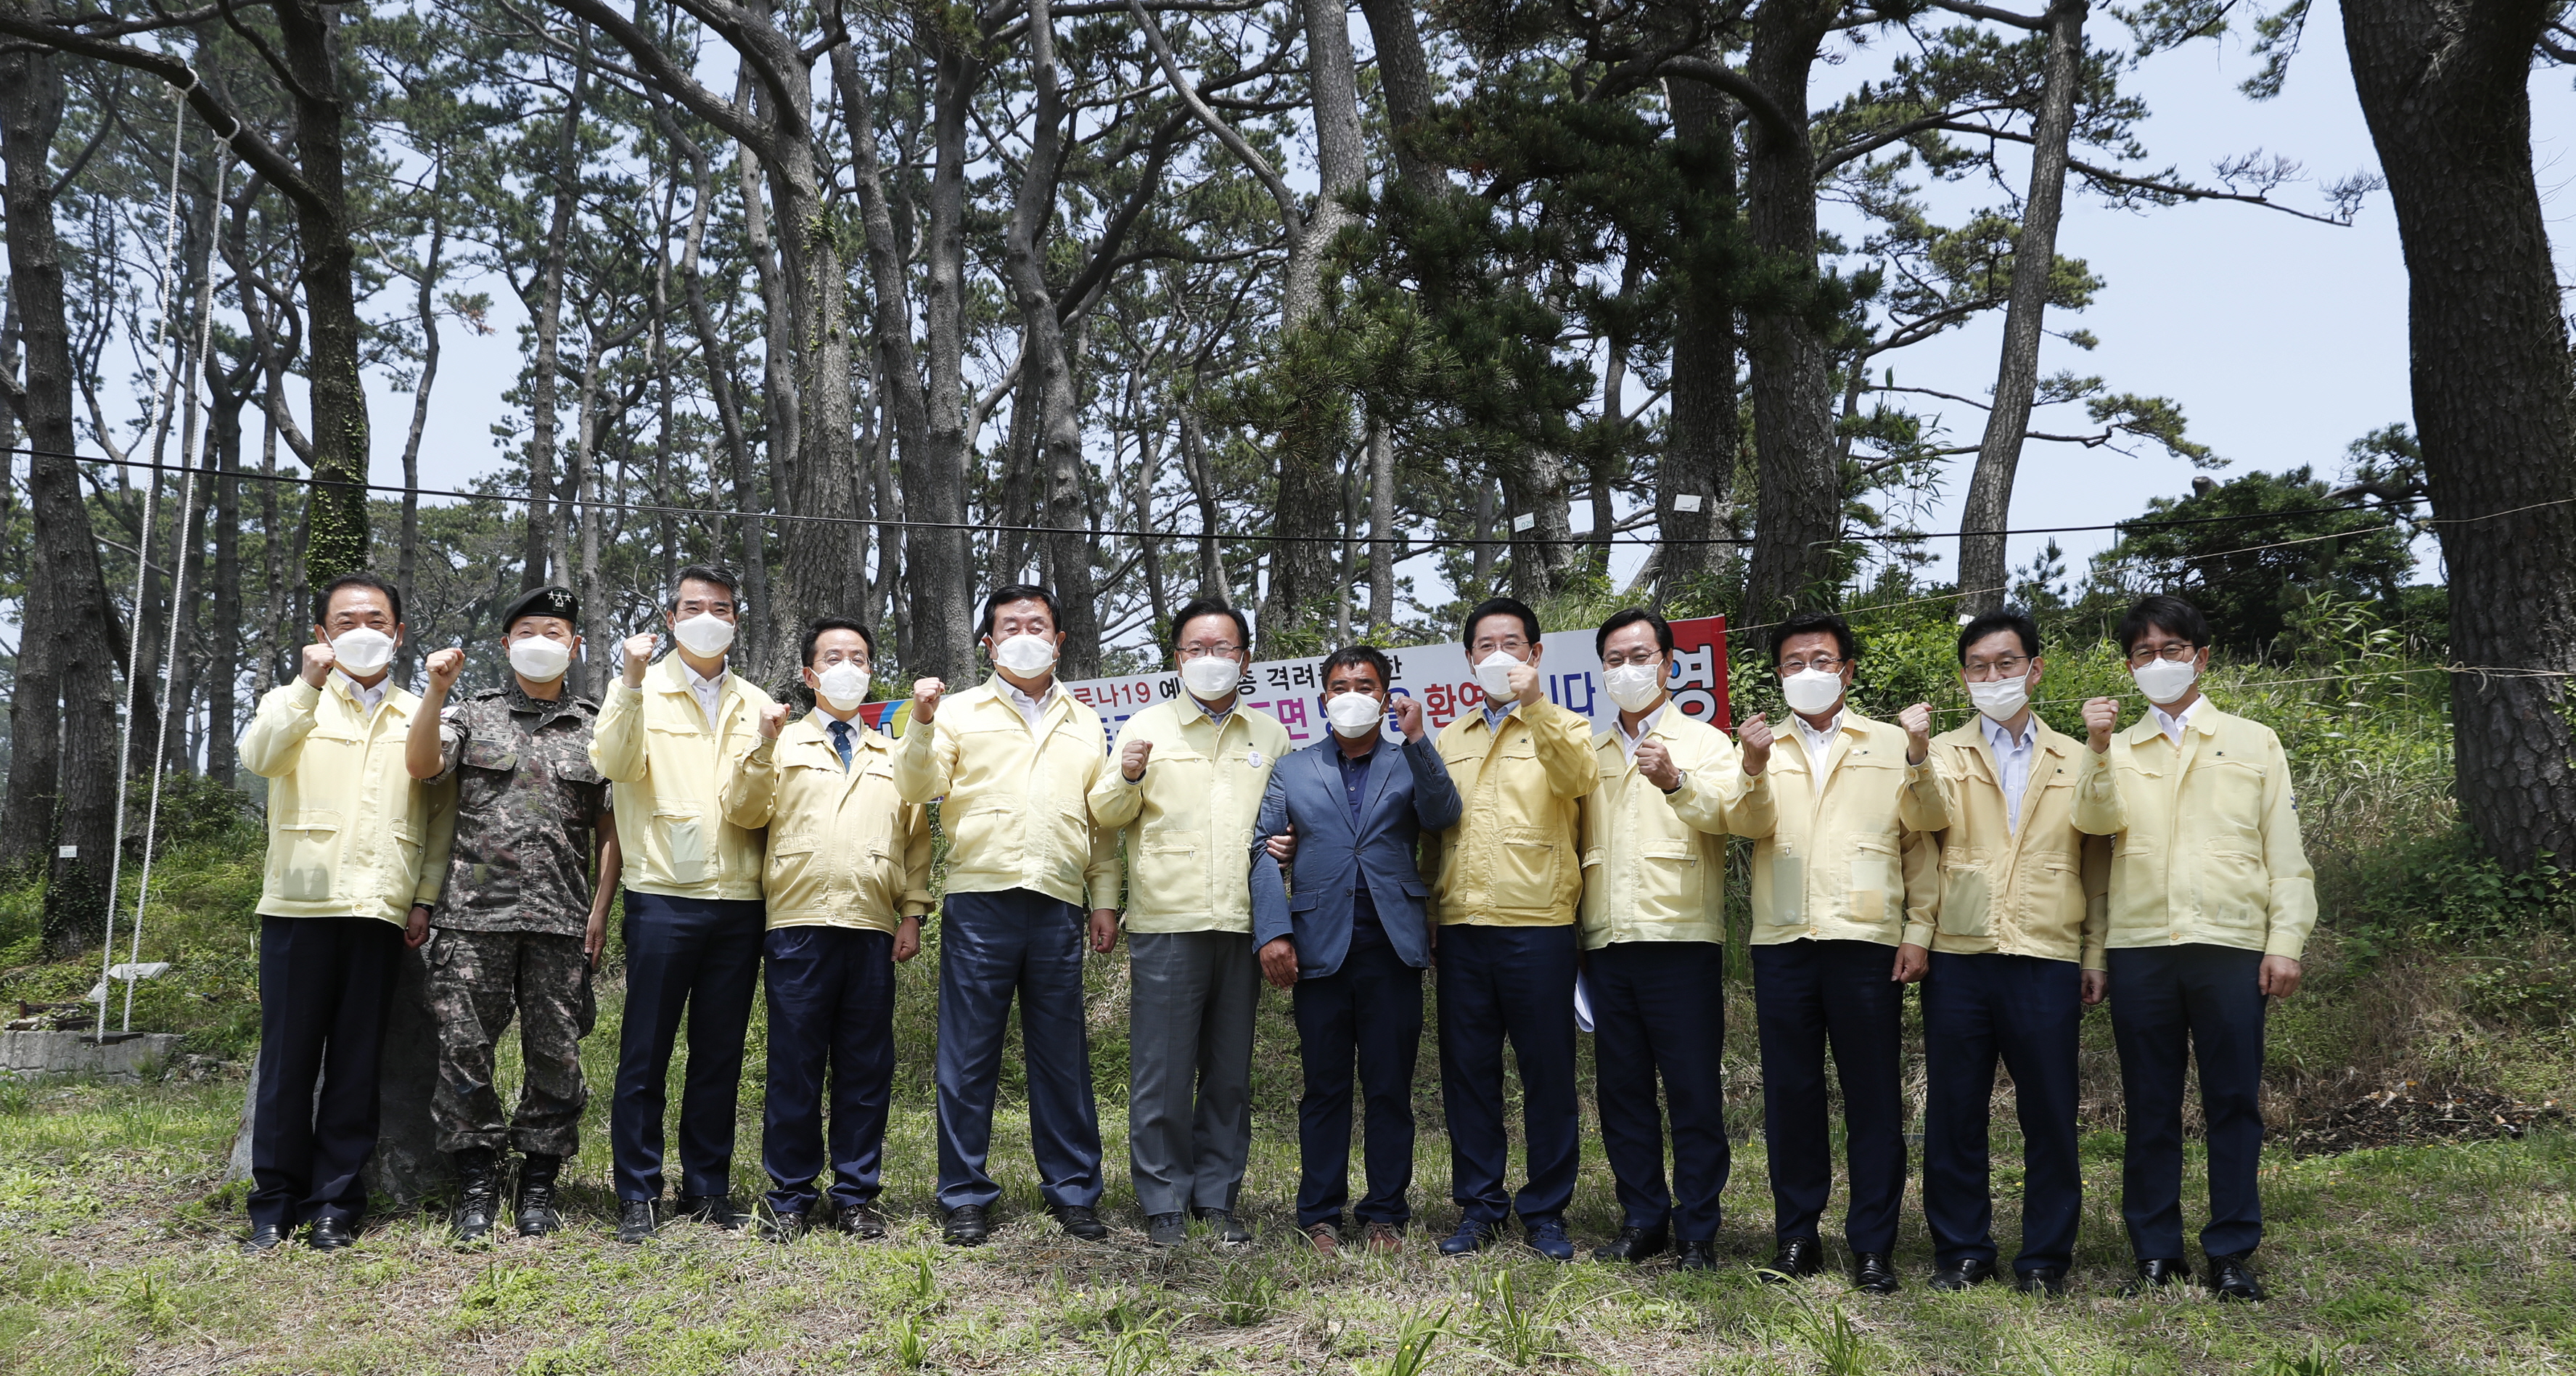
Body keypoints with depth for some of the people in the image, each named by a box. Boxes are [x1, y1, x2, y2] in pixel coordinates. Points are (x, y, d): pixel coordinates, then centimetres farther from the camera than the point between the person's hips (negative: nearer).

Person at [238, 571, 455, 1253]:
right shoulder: (295, 702, 10)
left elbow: (443, 814, 13)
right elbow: (260, 758, -12)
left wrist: (426, 896, 4)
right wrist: (309, 685, -21)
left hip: (382, 912, 1)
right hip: (299, 906, -1)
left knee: (356, 1064, 4)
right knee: (287, 1060, 1)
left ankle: (335, 1203, 13)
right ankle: (275, 1203, 12)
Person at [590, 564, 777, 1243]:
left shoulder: (755, 704, 16)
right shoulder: (640, 689, 6)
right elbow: (616, 763, -13)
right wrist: (633, 683, -22)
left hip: (739, 899, 4)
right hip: (663, 893, -3)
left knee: (720, 1053, 9)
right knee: (645, 1052, 0)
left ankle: (707, 1188, 18)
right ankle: (638, 1194, 8)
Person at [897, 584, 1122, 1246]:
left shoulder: (1084, 721, 18)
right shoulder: (960, 711, 10)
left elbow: (1102, 817, 18)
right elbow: (919, 787, 0)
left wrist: (1106, 898, 11)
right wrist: (922, 722, -16)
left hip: (1059, 906, 2)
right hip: (979, 900, -2)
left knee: (1063, 1054, 5)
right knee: (968, 1054, 0)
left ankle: (1073, 1192, 14)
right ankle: (966, 1198, 9)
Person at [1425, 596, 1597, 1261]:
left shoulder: (1563, 728, 5)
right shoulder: (1451, 739, 18)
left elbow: (1578, 777, -18)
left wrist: (1535, 704, -29)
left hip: (1538, 923, -4)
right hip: (1463, 925, 4)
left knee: (1547, 1071, 1)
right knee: (1466, 1069, 6)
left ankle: (1545, 1211, 12)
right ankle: (1479, 1207, 16)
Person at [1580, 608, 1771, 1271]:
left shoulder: (1705, 743, 5)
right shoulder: (1592, 755, 19)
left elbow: (1730, 811, -16)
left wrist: (1676, 781, -35)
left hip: (1681, 941, -4)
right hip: (1607, 944, 4)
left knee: (1694, 1091, -2)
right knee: (1621, 1090, 8)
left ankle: (1698, 1230, 7)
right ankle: (1642, 1220, 19)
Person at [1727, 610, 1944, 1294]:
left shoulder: (1890, 743, 11)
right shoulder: (1763, 746, 14)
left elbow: (1923, 830, 4)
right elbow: (1751, 824, -3)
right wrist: (1755, 768, -21)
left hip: (1866, 939, -1)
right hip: (1783, 940, 2)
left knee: (1873, 1095, 1)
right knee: (1789, 1091, 5)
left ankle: (1872, 1243, 9)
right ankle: (1797, 1235, 15)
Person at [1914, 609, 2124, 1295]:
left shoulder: (2075, 758, 15)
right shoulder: (1946, 752, 11)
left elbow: (2097, 843, 0)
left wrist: (2098, 748, -13)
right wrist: (1915, 756, -27)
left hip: (2047, 961, 0)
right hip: (1958, 957, 0)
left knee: (2050, 1115, 2)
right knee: (1954, 1111, 3)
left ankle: (2045, 1256, 14)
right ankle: (1961, 1251, 15)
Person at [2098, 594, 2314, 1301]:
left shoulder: (2254, 743, 11)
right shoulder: (2113, 753, 14)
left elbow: (2285, 853, 7)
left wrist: (2286, 941, -3)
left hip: (2231, 946, -1)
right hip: (2139, 949, 1)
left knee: (2234, 1102, 1)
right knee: (2150, 1105, 5)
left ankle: (2232, 1251, 10)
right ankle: (2156, 1251, 13)